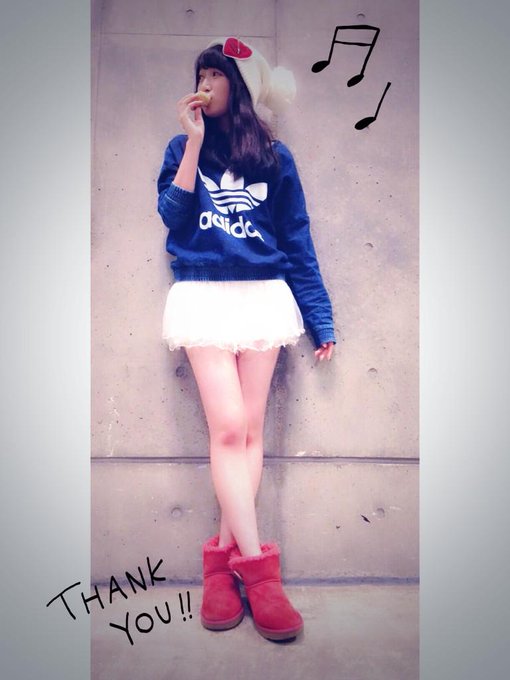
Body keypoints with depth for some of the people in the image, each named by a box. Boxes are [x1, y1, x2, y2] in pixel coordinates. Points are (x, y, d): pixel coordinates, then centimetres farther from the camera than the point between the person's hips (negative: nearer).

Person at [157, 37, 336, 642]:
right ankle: (256, 565, -1)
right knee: (228, 427, -10)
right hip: (204, 295, 0)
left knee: (249, 430, 0)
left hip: (264, 296, 1)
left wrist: (320, 319, 5)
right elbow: (173, 217, -2)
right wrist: (195, 142, -4)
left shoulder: (273, 156, 11)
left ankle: (224, 555, 12)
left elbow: (297, 241, 9)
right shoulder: (183, 148, 14)